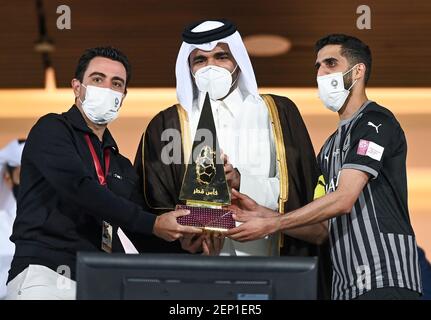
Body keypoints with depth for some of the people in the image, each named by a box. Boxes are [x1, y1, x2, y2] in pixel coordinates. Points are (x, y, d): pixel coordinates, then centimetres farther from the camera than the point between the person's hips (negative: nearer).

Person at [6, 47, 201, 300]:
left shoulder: (121, 165, 21)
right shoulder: (52, 130, 2)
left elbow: (146, 240, 16)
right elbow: (80, 190, -14)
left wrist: (182, 240, -4)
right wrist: (152, 224, -15)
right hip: (45, 272, -6)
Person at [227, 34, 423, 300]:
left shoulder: (376, 122, -5)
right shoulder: (330, 147, 20)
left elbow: (343, 200, -15)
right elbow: (322, 230, 14)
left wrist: (270, 225, -12)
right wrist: (262, 214, 2)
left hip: (385, 281, -7)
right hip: (346, 285, 7)